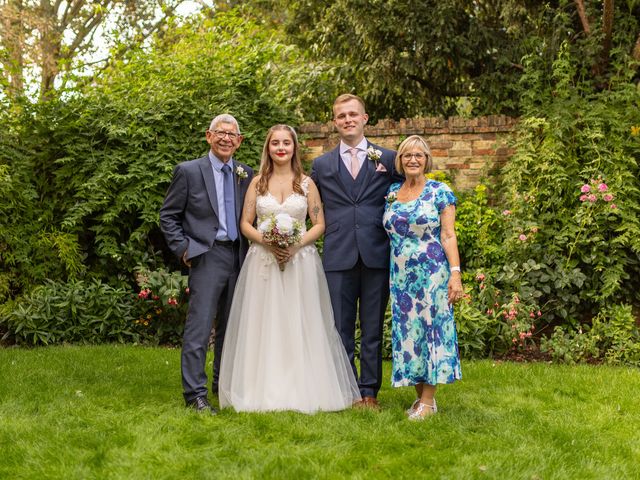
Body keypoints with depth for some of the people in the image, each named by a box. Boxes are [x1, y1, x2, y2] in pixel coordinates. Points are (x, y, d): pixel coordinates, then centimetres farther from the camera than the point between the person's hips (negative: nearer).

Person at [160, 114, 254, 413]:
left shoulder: (246, 175, 11)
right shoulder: (189, 171, -1)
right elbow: (168, 215, 1)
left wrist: (251, 251, 6)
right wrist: (183, 249, -7)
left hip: (239, 258, 5)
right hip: (207, 257, -5)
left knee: (231, 326, 13)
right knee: (200, 326, -9)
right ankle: (195, 393, -4)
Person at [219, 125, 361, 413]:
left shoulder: (306, 183, 6)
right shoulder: (258, 183, 9)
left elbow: (319, 225, 4)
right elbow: (245, 224, 6)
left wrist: (296, 245, -13)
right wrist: (267, 242, -12)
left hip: (300, 261, -1)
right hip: (263, 261, 1)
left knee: (299, 325, -2)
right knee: (264, 325, 0)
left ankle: (301, 391, 6)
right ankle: (263, 391, 6)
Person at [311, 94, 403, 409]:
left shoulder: (388, 159, 7)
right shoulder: (321, 165, 11)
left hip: (376, 255, -1)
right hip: (339, 256, 1)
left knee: (373, 327, 6)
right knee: (341, 328, 4)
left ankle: (369, 391, 15)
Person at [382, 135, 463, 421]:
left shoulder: (440, 192, -2)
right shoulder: (391, 193, 10)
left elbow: (448, 235, -6)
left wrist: (455, 273, -13)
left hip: (432, 274, -4)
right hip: (400, 276, 4)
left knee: (431, 328, -1)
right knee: (406, 332, 5)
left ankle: (428, 400, 5)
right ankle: (419, 395, 16)